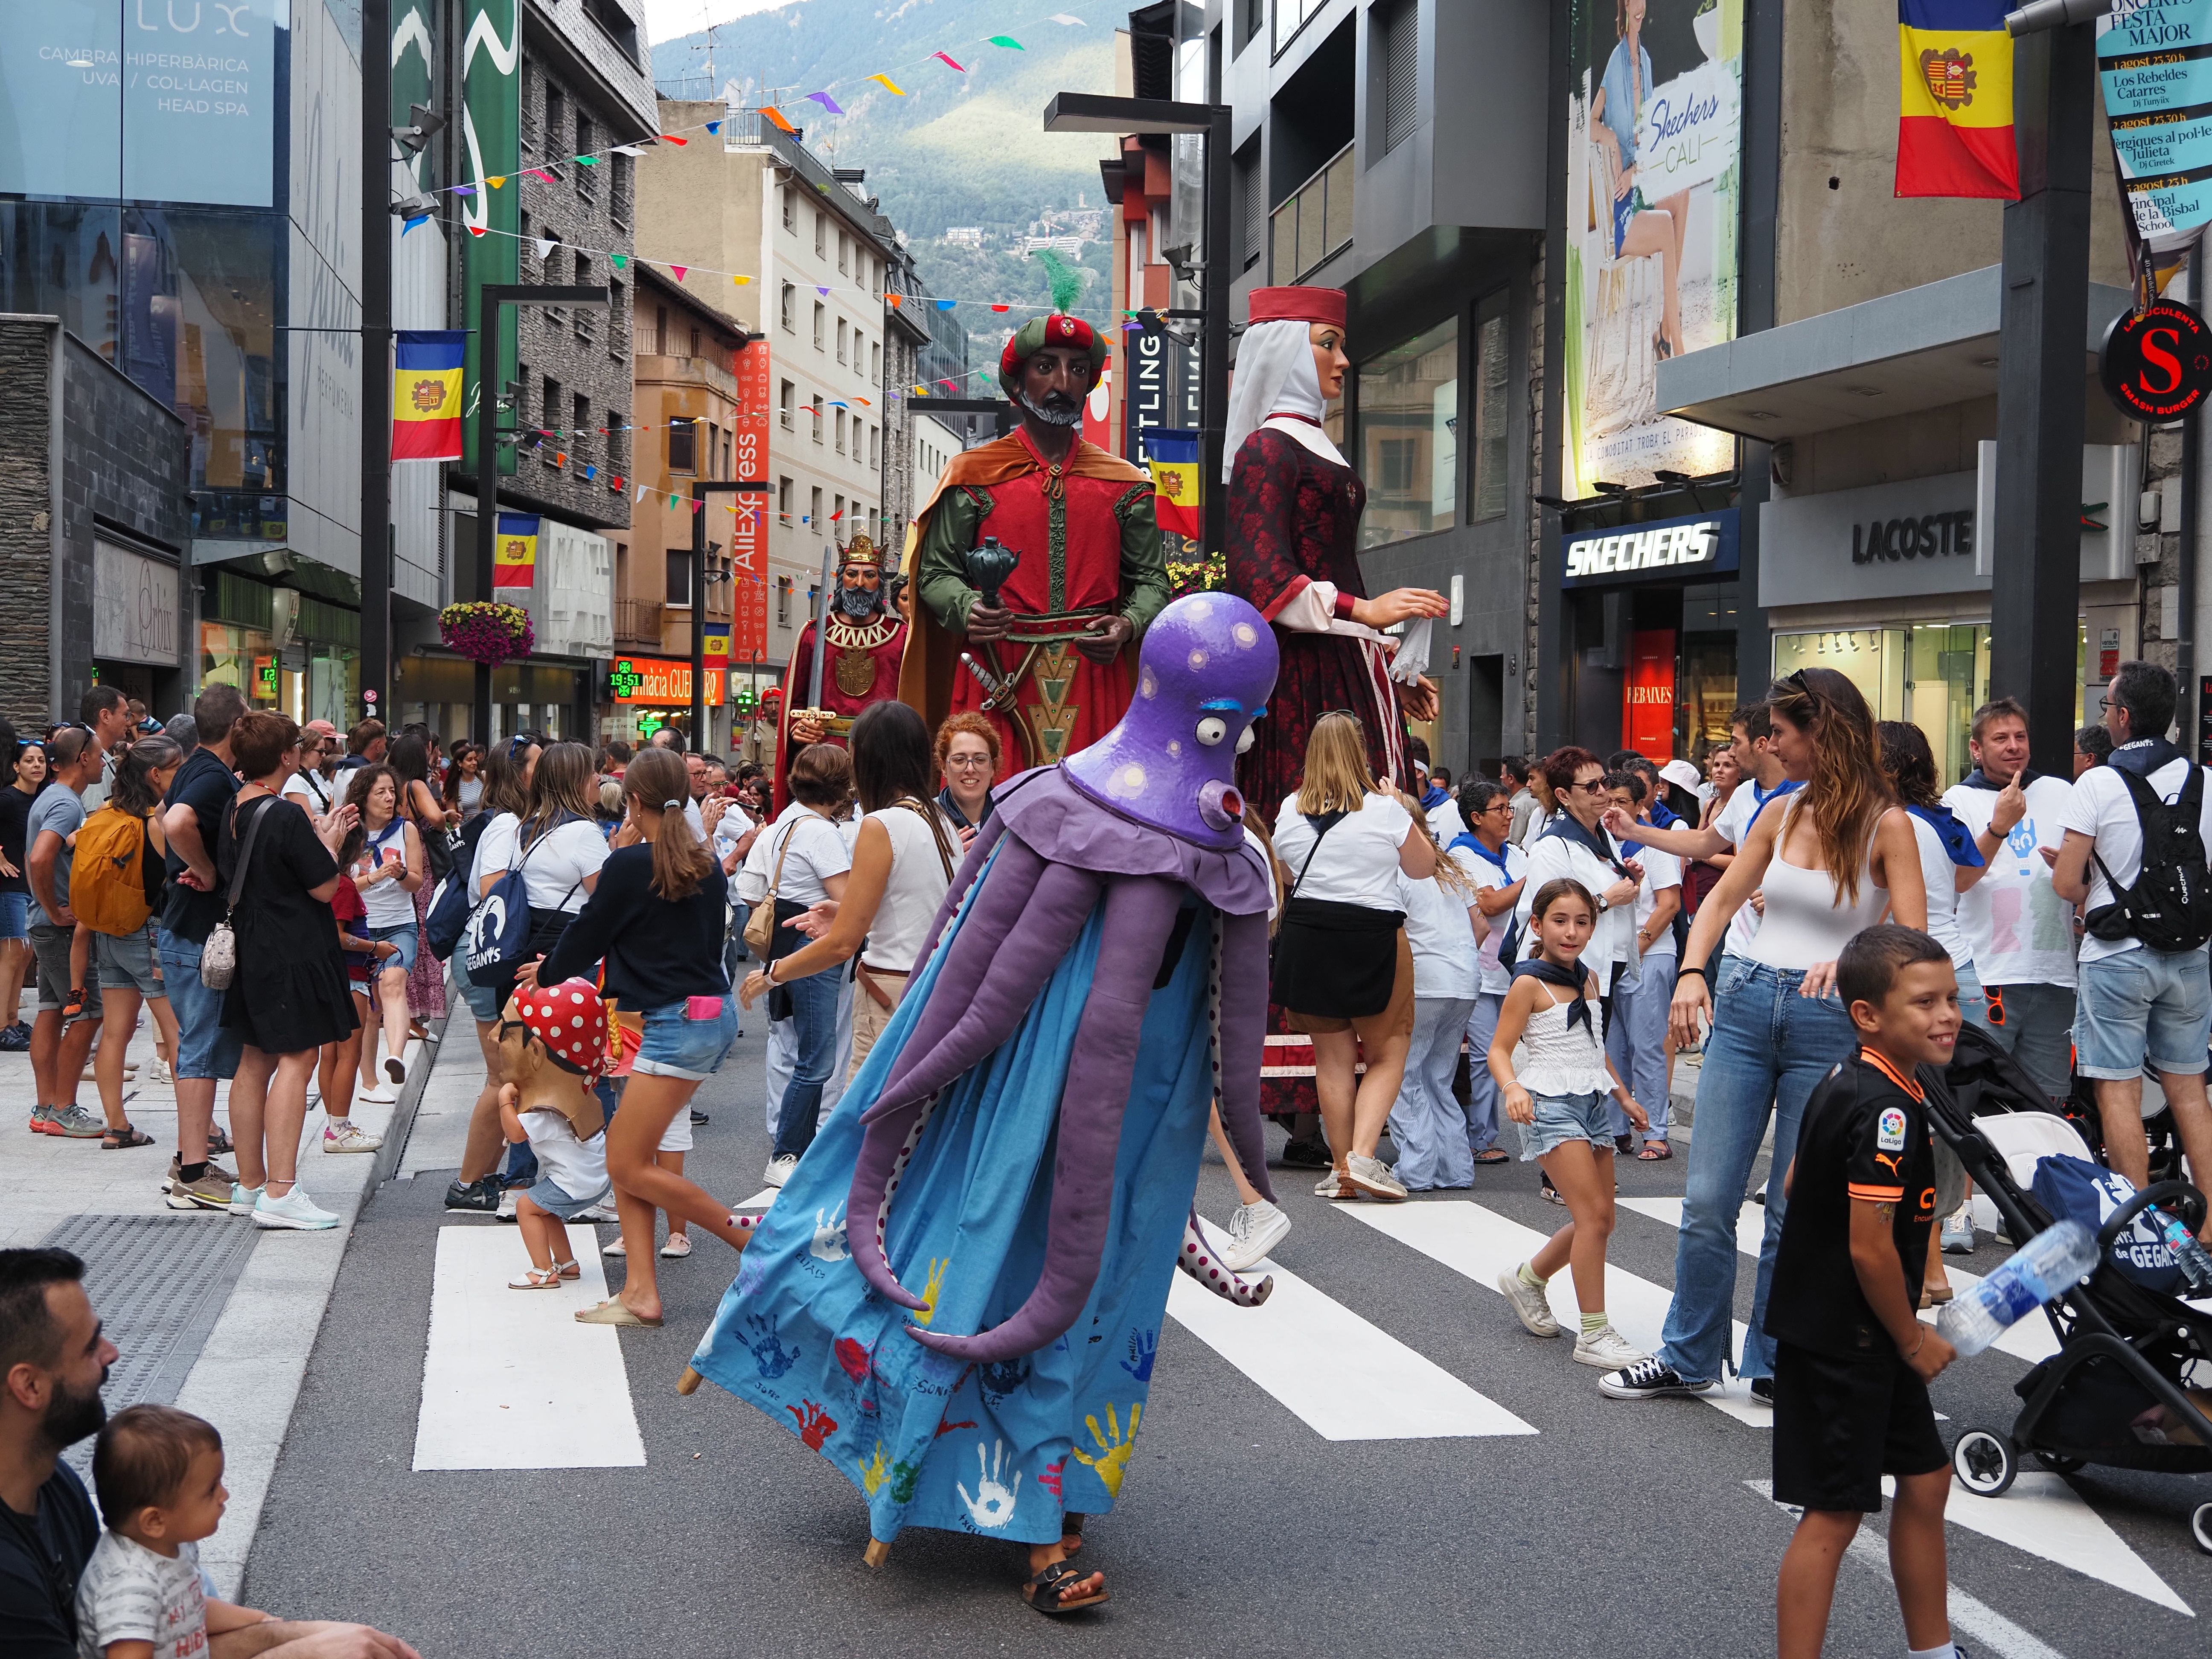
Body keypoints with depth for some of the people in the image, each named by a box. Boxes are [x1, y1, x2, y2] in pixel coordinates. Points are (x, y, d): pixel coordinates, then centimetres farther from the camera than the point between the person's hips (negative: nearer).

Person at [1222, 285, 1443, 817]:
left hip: (1346, 667, 9)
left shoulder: (1319, 449, 23)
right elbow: (1262, 573, -15)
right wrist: (1364, 611, -25)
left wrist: (1389, 666, 22)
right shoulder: (1268, 448, -4)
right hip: (1299, 668, -9)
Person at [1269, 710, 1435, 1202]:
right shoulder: (1384, 810, -8)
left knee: (1332, 1059, 11)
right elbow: (1423, 867, 6)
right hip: (1372, 938, -3)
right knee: (1388, 1053, 9)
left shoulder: (1290, 810, 2)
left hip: (1306, 936, 3)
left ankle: (1341, 1168, 12)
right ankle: (1363, 1155, -7)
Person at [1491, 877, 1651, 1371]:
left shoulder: (1590, 981, 13)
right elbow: (1500, 1049, -11)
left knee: (1600, 1221, 10)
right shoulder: (1530, 984, -8)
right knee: (1593, 1215, -16)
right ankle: (1593, 1334, -11)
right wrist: (1512, 1088, -29)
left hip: (1593, 1104, 8)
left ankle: (1527, 1279, 33)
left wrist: (1624, 1096, 26)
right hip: (1551, 1104, -8)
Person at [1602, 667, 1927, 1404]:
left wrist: (1851, 957, -28)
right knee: (1708, 1198, 2)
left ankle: (1776, 1363, 18)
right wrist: (1692, 972, -2)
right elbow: (1721, 900, 14)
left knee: (1796, 1208, 4)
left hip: (1828, 1020, -4)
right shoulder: (1782, 814, 10)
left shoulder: (1885, 824, -5)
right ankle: (1690, 1358, 13)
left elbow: (1913, 939, -10)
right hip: (1745, 1004, 4)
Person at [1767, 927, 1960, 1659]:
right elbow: (1871, 1248, -26)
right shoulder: (1889, 1111, -24)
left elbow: (1794, 1183, 15)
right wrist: (1914, 1339, -10)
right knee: (1835, 1514, -3)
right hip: (1845, 1340, -10)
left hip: (1821, 1320, 10)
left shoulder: (1846, 1080, 5)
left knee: (1925, 1478, 19)